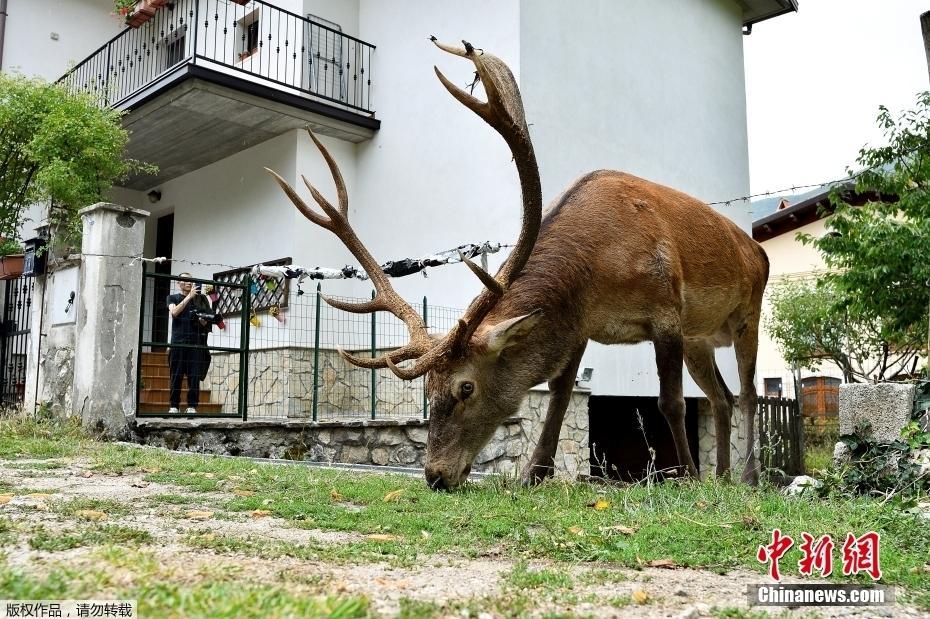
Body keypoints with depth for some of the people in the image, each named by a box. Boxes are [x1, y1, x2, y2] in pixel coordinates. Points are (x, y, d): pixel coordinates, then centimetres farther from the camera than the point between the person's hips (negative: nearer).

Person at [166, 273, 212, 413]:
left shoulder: (199, 299, 16)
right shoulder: (173, 298, 15)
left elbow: (204, 324, 12)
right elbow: (174, 312, -6)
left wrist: (203, 319, -11)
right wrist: (189, 296, -10)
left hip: (195, 341, 1)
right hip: (178, 340, -1)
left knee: (194, 376, -4)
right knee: (176, 375, -2)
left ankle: (192, 406, -1)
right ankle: (174, 406, 3)